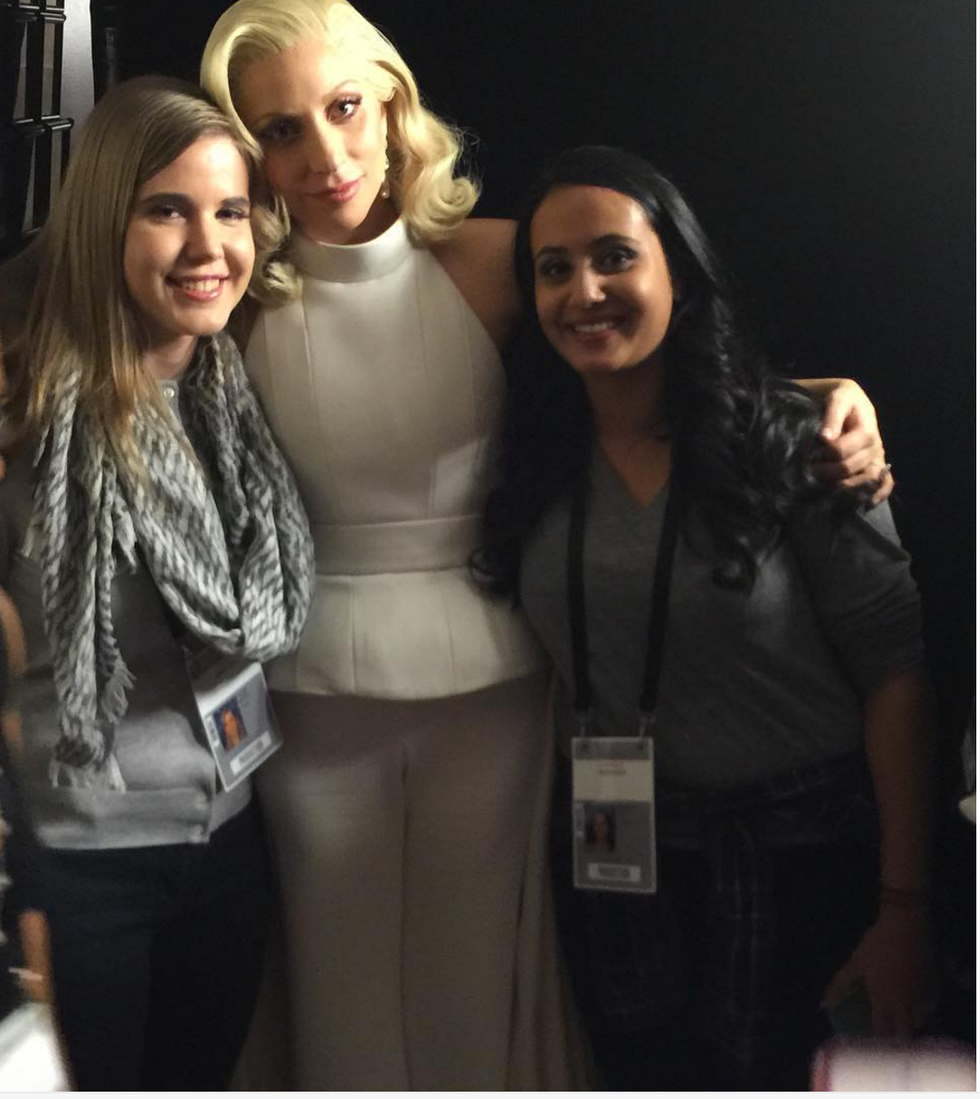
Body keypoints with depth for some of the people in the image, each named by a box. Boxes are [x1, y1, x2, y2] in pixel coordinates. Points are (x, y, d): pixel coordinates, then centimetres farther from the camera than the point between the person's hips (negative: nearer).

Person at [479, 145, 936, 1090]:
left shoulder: (789, 442, -12)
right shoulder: (535, 462, 0)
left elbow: (892, 675, -13)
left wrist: (902, 907, -15)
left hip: (794, 858, -3)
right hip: (608, 857, 4)